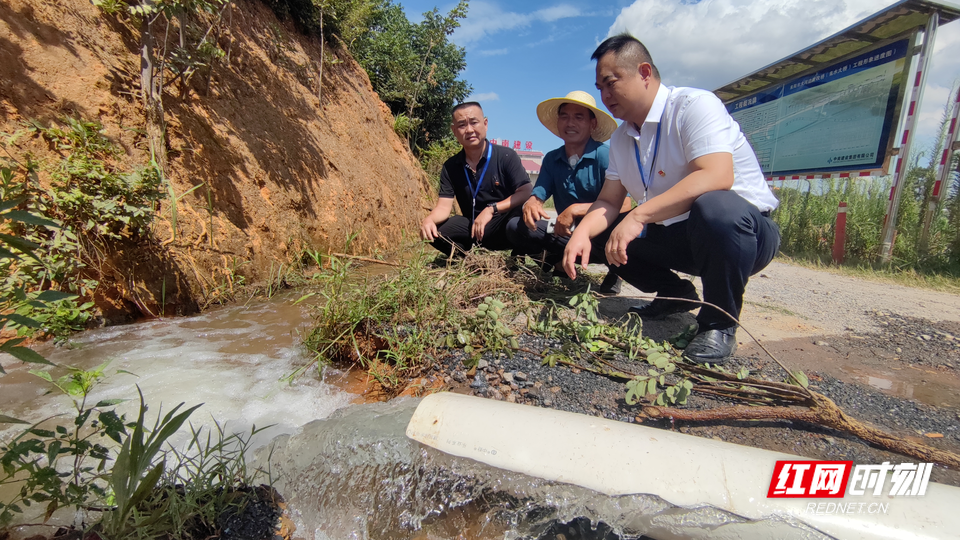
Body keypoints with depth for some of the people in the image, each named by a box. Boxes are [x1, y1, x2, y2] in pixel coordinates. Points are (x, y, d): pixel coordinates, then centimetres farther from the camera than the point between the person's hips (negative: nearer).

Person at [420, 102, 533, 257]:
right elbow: (444, 206, -4)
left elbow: (527, 192, -16)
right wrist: (429, 220, -28)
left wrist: (491, 209, -26)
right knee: (434, 230, -19)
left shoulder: (506, 156, -8)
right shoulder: (450, 167, 3)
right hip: (473, 228, 4)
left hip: (506, 225, -3)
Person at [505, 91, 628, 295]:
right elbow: (537, 196, -1)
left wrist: (575, 210, -31)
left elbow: (623, 205, -23)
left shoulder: (606, 155, -13)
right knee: (515, 226, -14)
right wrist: (530, 204, -26)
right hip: (566, 232, 4)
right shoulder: (551, 159, 4)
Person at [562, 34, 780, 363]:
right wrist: (582, 233, -17)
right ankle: (675, 294, 14)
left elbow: (716, 177, -32)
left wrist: (638, 216, -38)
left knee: (713, 208, -40)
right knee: (600, 232, -1)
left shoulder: (694, 106, -16)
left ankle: (719, 323, -15)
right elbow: (609, 200, 4)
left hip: (745, 228, -7)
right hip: (677, 236, 7)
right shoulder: (621, 138, 7)